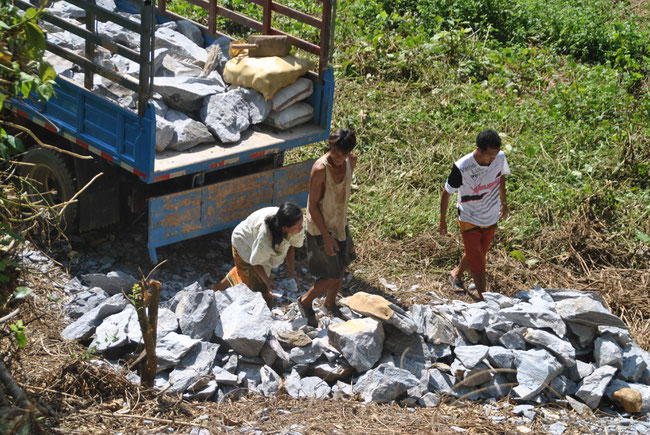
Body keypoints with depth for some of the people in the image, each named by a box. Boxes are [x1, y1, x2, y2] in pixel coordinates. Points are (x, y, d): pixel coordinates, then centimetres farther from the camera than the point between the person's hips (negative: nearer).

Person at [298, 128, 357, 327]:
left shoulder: (350, 161, -8)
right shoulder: (320, 169, -30)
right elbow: (313, 205, -23)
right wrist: (326, 236, -22)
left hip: (340, 224, 7)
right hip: (320, 229, -7)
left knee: (341, 268, 20)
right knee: (333, 276, -1)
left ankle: (330, 303, 45)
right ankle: (306, 301, 25)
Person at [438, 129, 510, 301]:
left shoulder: (500, 158, -17)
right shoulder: (462, 167, -30)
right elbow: (446, 192, -15)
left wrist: (504, 202, 19)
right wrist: (442, 221, -6)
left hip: (491, 219, 5)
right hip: (469, 220, -5)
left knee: (476, 254, 23)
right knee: (477, 262, -3)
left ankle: (456, 275, 50)